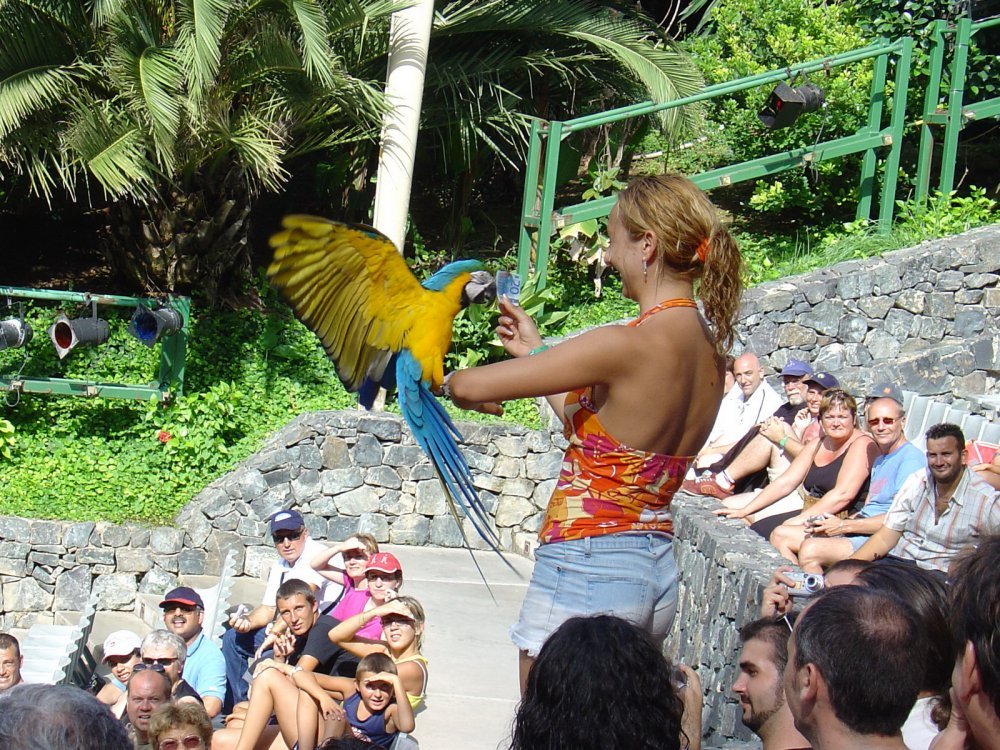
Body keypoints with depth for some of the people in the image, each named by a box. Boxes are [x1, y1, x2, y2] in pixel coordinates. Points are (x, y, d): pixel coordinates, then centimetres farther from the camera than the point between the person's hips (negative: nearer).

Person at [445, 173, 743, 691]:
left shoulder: (630, 345, -19)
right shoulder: (708, 352, 7)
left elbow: (470, 386, -15)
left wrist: (455, 382, 9)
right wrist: (536, 351, 27)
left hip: (586, 570, -8)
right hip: (657, 569, 8)